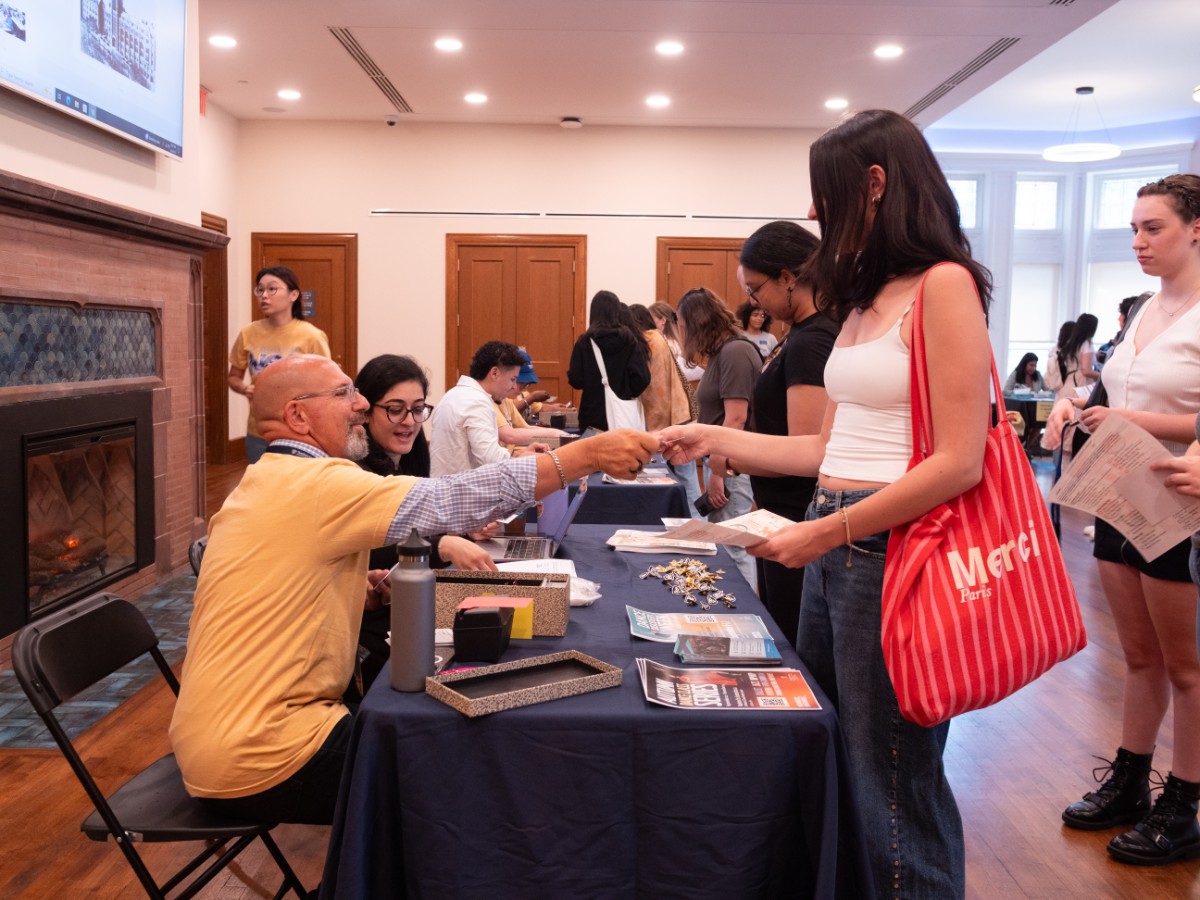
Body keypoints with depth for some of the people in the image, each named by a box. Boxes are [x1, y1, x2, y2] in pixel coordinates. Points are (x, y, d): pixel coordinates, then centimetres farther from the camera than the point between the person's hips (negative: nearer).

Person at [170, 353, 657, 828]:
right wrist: (590, 454, -25)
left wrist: (354, 593, 2)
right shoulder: (318, 484, -21)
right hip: (254, 758, -10)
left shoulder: (258, 485, 12)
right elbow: (448, 500, -27)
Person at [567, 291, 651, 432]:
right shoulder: (630, 340, -1)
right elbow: (642, 378, -7)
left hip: (594, 415, -1)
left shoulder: (585, 342, -4)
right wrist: (628, 394, 10)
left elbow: (575, 381, -4)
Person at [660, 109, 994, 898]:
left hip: (891, 554, -9)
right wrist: (716, 440, 12)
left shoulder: (943, 286, -10)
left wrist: (827, 533, -17)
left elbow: (959, 462, -17)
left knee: (894, 789, 4)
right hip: (833, 550, 9)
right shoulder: (865, 300, 16)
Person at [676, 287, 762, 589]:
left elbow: (736, 418, -20)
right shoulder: (721, 353, 13)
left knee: (731, 548, -6)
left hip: (731, 467, -10)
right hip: (721, 461, 10)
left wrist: (717, 472, -18)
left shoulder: (735, 352, -15)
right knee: (723, 544, 13)